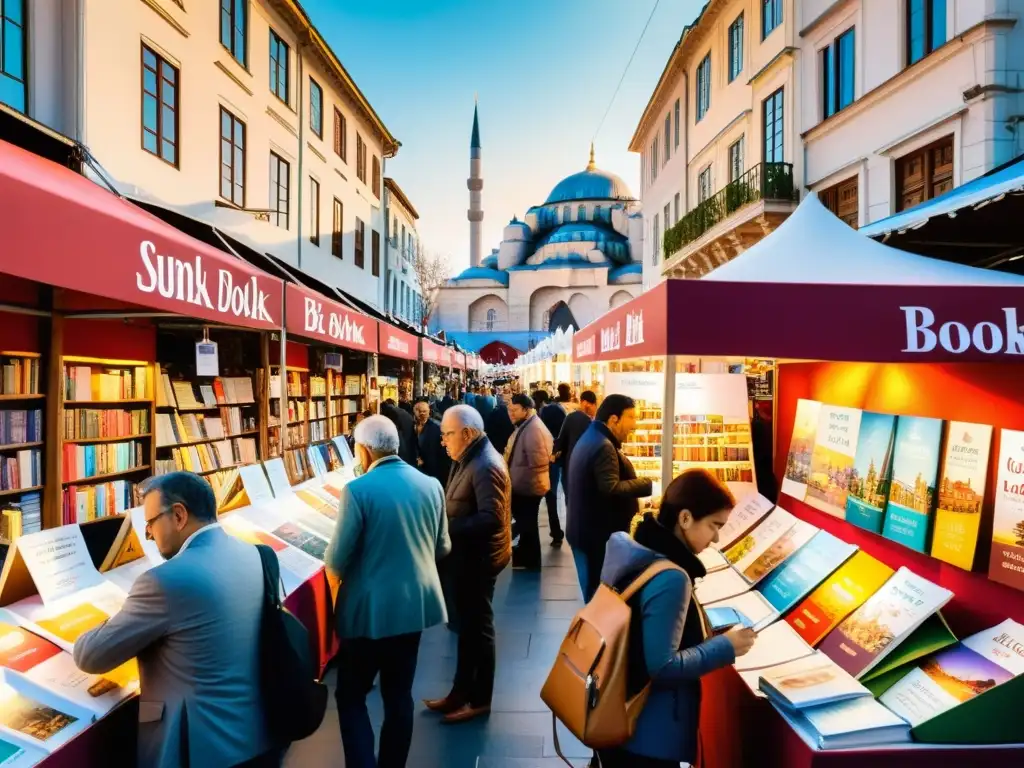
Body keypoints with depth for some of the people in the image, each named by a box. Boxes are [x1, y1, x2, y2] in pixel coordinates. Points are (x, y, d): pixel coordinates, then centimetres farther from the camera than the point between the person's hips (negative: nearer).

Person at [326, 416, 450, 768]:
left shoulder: (358, 490, -19)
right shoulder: (431, 485, -2)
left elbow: (337, 560, -14)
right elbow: (443, 547, 8)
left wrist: (331, 564, 9)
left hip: (370, 610, -5)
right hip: (415, 605, 5)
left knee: (351, 695, 13)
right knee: (399, 693, 19)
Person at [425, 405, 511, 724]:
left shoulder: (485, 467, -24)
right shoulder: (468, 459, 8)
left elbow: (491, 519, -30)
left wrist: (446, 527, -25)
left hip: (479, 558, -10)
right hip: (466, 555, 10)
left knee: (478, 627, 6)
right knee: (466, 625, 20)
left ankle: (480, 700, 24)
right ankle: (462, 690, 35)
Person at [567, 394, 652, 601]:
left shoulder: (590, 439, 12)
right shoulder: (604, 447, -23)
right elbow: (611, 489, -31)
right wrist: (647, 484, -23)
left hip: (586, 530, 10)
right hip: (599, 535, -10)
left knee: (594, 592, 20)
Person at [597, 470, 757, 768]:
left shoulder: (632, 550, -2)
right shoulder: (670, 579, -28)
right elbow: (662, 666, -25)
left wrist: (705, 627, 8)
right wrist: (726, 646, -15)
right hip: (646, 735, -7)